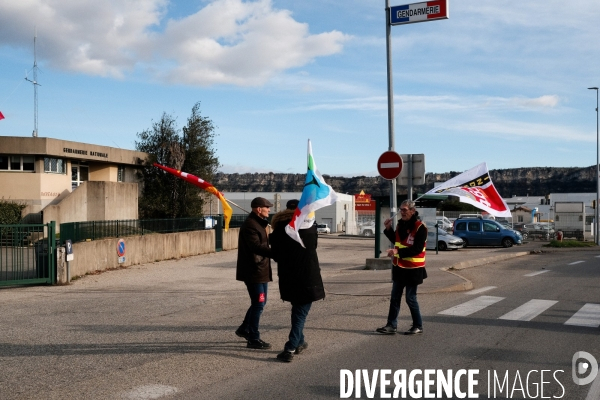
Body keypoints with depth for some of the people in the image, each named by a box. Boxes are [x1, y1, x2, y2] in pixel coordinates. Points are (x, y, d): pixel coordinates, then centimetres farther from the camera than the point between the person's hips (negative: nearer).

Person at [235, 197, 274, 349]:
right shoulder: (250, 225, -19)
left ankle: (244, 329, 32)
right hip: (253, 271, -10)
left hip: (261, 269, 10)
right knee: (258, 304, -4)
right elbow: (257, 247, -30)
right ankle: (253, 339, 5)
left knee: (259, 302, 18)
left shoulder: (259, 223, 15)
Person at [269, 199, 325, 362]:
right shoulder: (309, 225, -1)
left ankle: (299, 342, 28)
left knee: (297, 309, 21)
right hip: (307, 275, -3)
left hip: (287, 276, 3)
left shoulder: (279, 227, 1)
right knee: (301, 312, 2)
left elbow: (275, 254, 4)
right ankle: (290, 349, -6)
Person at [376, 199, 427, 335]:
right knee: (394, 297, 10)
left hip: (413, 269, -8)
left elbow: (417, 249, -24)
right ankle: (391, 325, 17)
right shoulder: (400, 224, 8)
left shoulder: (420, 227, -17)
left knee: (411, 298, 0)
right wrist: (388, 229, 7)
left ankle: (418, 326, 16)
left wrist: (398, 252, -31)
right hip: (399, 267, 8)